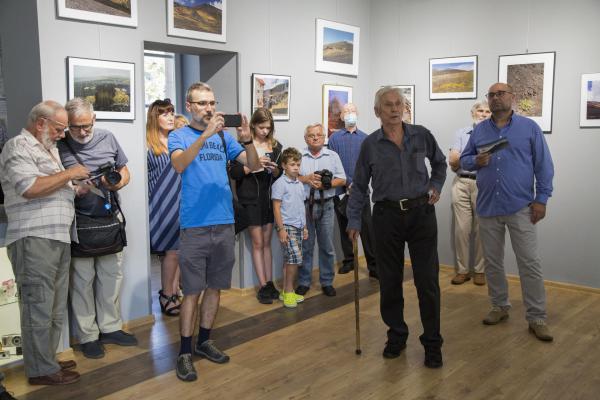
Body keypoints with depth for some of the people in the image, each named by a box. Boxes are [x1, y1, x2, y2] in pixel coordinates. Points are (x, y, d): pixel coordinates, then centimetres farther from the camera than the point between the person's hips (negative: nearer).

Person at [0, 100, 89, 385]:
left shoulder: (48, 149, 22)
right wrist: (69, 174, -13)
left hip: (59, 239, 9)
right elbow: (30, 188, -22)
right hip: (34, 241, -9)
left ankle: (47, 359, 24)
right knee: (39, 307, -3)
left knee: (55, 309, 14)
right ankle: (41, 370, 5)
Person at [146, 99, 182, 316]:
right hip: (162, 206, -5)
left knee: (179, 251, 5)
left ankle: (175, 293, 17)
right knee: (171, 251, -3)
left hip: (180, 204, 5)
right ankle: (166, 297, 11)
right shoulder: (148, 145, -3)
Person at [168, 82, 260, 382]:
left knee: (215, 286, 13)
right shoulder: (179, 136, -1)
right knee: (192, 291, 0)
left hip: (224, 224, 4)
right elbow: (179, 164, -22)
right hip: (194, 226, -4)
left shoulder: (224, 137, 9)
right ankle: (185, 352, 12)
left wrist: (247, 140, -16)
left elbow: (254, 166, 2)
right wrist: (205, 135, -32)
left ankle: (204, 341, 28)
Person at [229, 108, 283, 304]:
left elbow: (280, 175, 11)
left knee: (266, 242, 10)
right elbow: (234, 172, -8)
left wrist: (275, 169, -10)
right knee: (258, 243, 0)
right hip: (250, 199, -4)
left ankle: (269, 283, 17)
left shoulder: (276, 146, 7)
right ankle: (263, 286, 5)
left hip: (269, 198, 4)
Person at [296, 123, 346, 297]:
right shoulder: (299, 156, 6)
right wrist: (306, 179, -12)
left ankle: (327, 281, 16)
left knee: (327, 246, 5)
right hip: (304, 205, -1)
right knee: (305, 245, 4)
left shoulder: (333, 156, 9)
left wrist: (326, 184, -10)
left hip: (326, 205, 1)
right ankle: (304, 282, 15)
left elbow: (342, 180, 5)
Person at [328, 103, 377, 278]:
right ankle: (348, 261, 22)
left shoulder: (365, 138, 8)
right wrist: (348, 182, -11)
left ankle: (373, 265, -4)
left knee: (367, 227, -6)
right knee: (344, 227, 9)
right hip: (341, 190, 1)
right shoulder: (335, 138, 6)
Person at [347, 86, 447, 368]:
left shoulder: (422, 135, 1)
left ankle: (432, 342, 15)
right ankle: (396, 335, 27)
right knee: (389, 281, 8)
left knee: (427, 280, 1)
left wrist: (436, 186, 5)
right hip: (387, 216, 0)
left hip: (421, 213, 0)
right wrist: (354, 221, 3)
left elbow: (439, 162, 20)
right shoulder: (370, 144, 0)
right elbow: (359, 186, 6)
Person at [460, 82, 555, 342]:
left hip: (520, 207, -3)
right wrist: (476, 160, -10)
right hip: (487, 206, 3)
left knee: (530, 263, -2)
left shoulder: (529, 127, 1)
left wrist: (542, 199, -6)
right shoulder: (479, 130, 9)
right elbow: (463, 160, 13)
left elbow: (543, 165, 0)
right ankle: (499, 306, 28)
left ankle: (537, 318, 7)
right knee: (492, 262, 12)